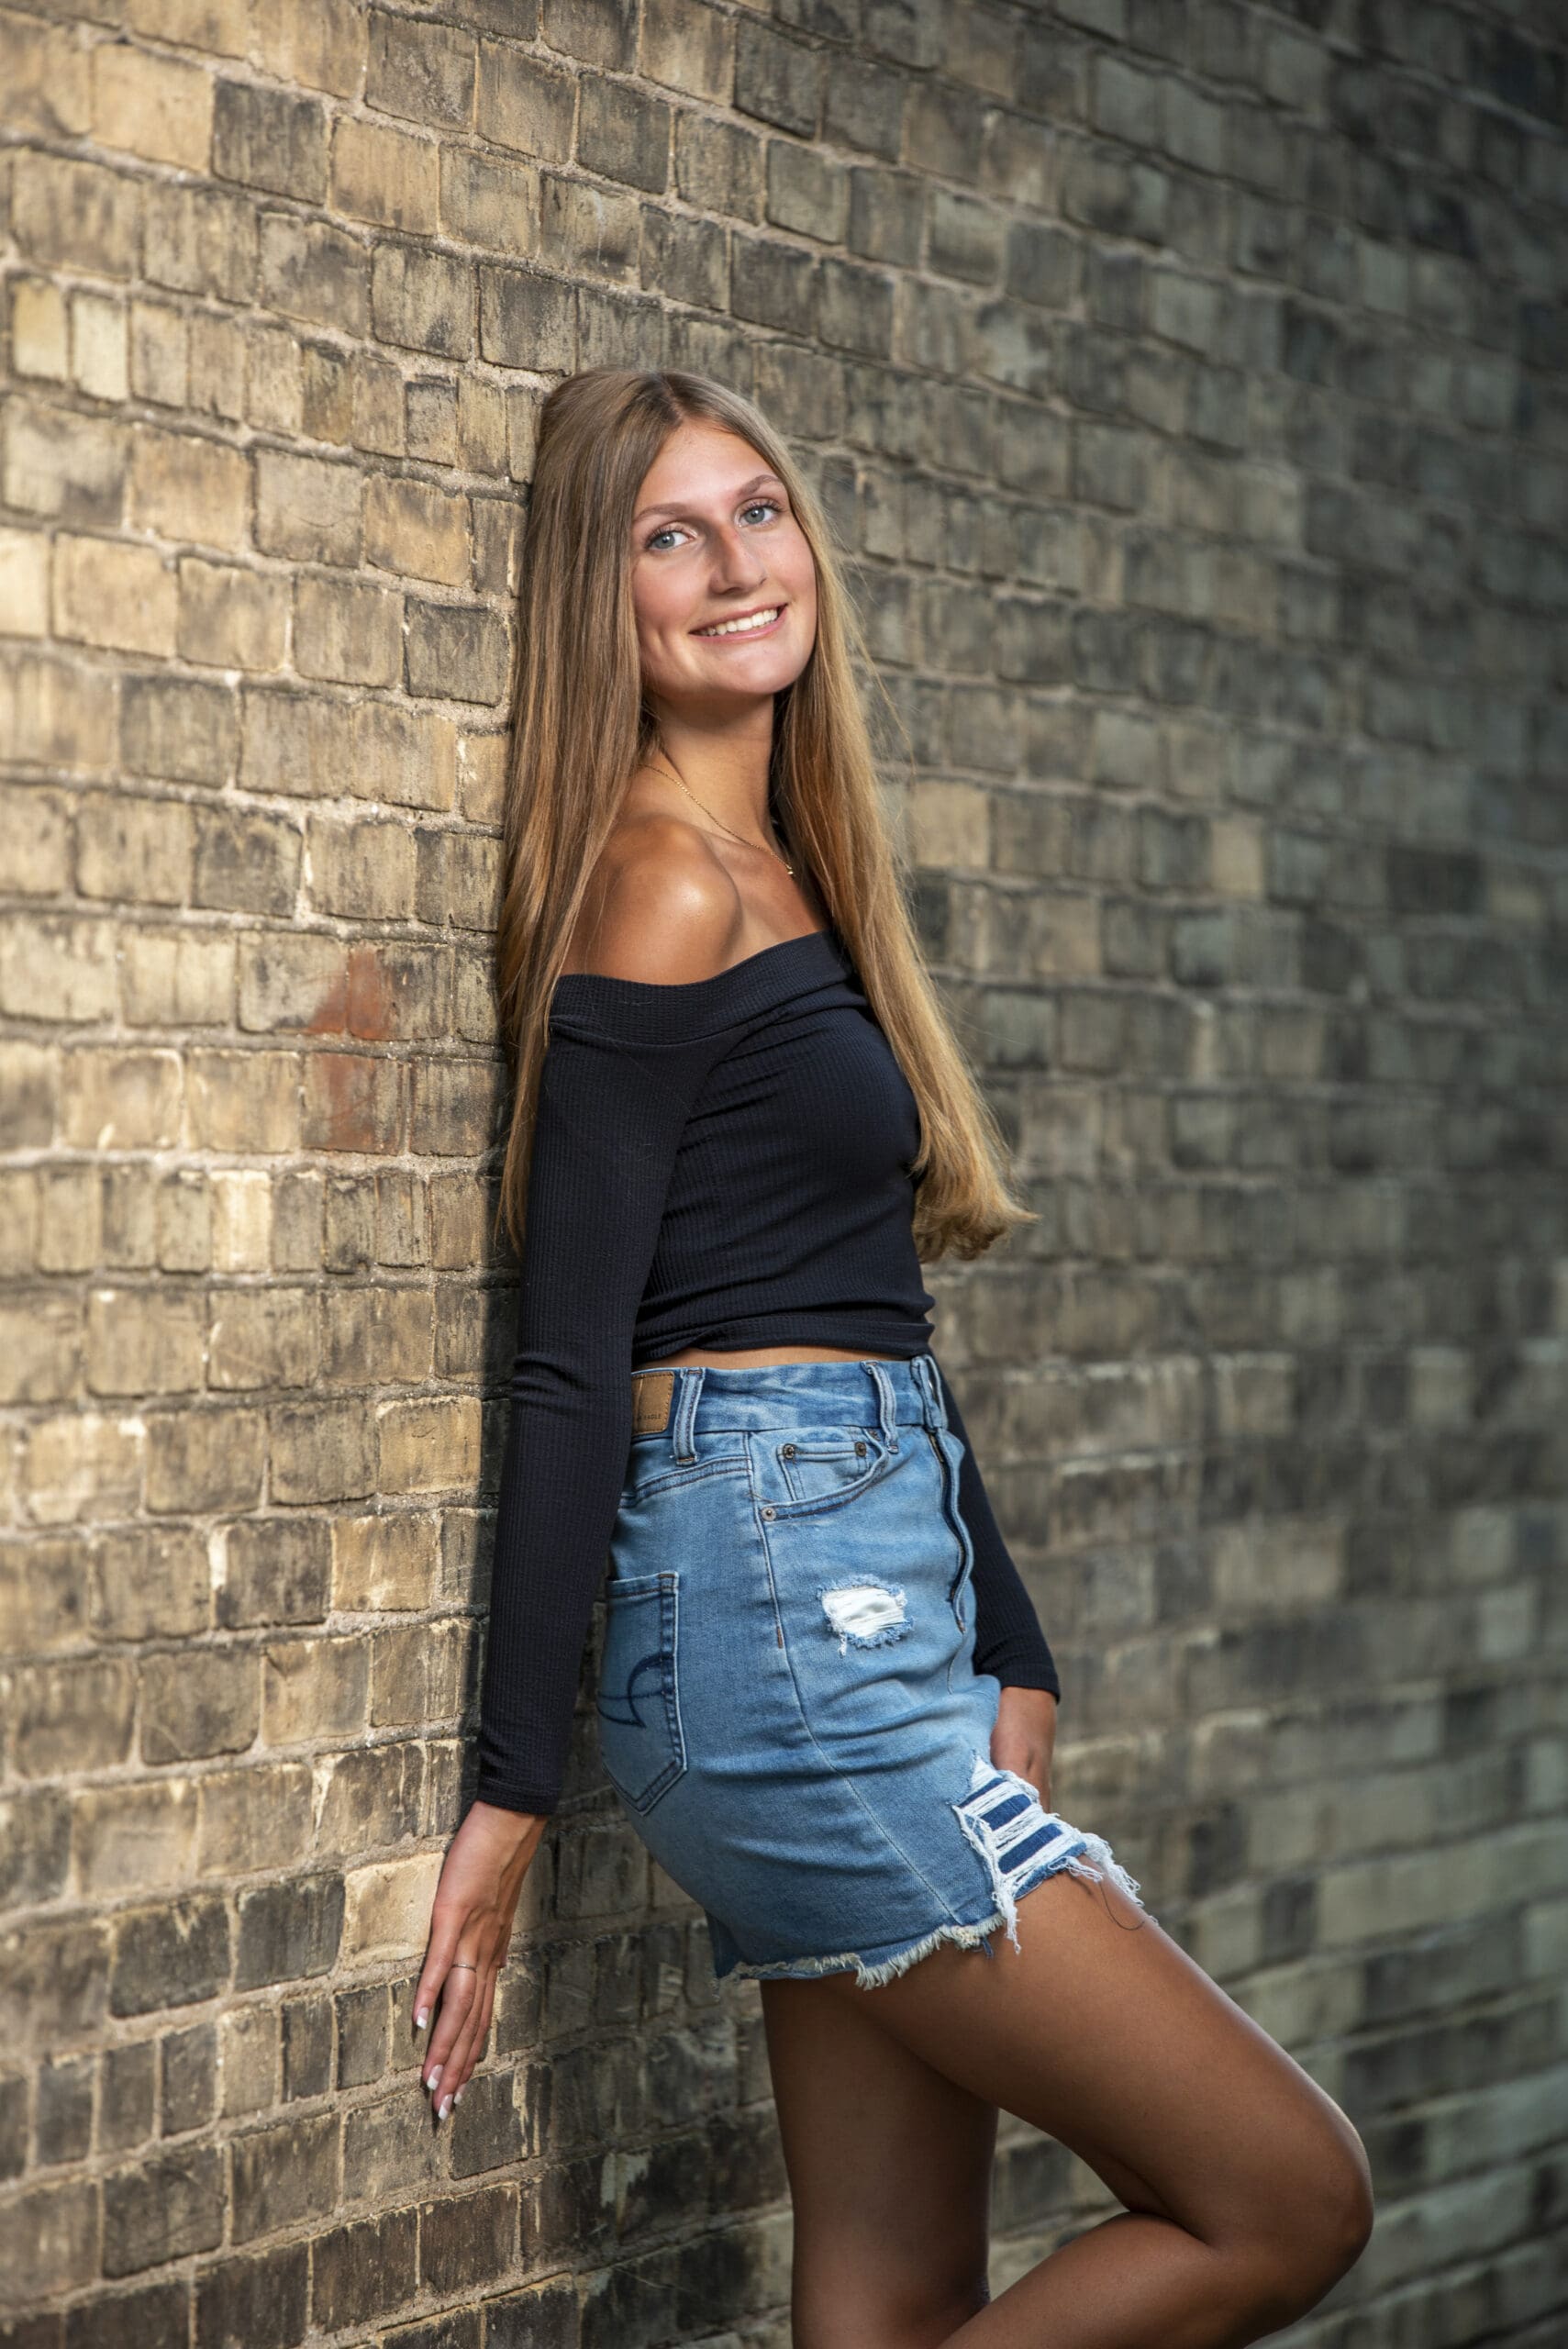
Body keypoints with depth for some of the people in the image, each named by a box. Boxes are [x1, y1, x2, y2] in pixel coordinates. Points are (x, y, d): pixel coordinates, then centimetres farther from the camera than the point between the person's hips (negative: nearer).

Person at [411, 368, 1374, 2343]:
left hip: (878, 1621, 9)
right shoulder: (663, 886, -9)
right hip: (771, 1622, -9)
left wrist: (1009, 1661, 12)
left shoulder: (788, 884, 18)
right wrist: (515, 1793, -13)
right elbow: (567, 1359, -13)